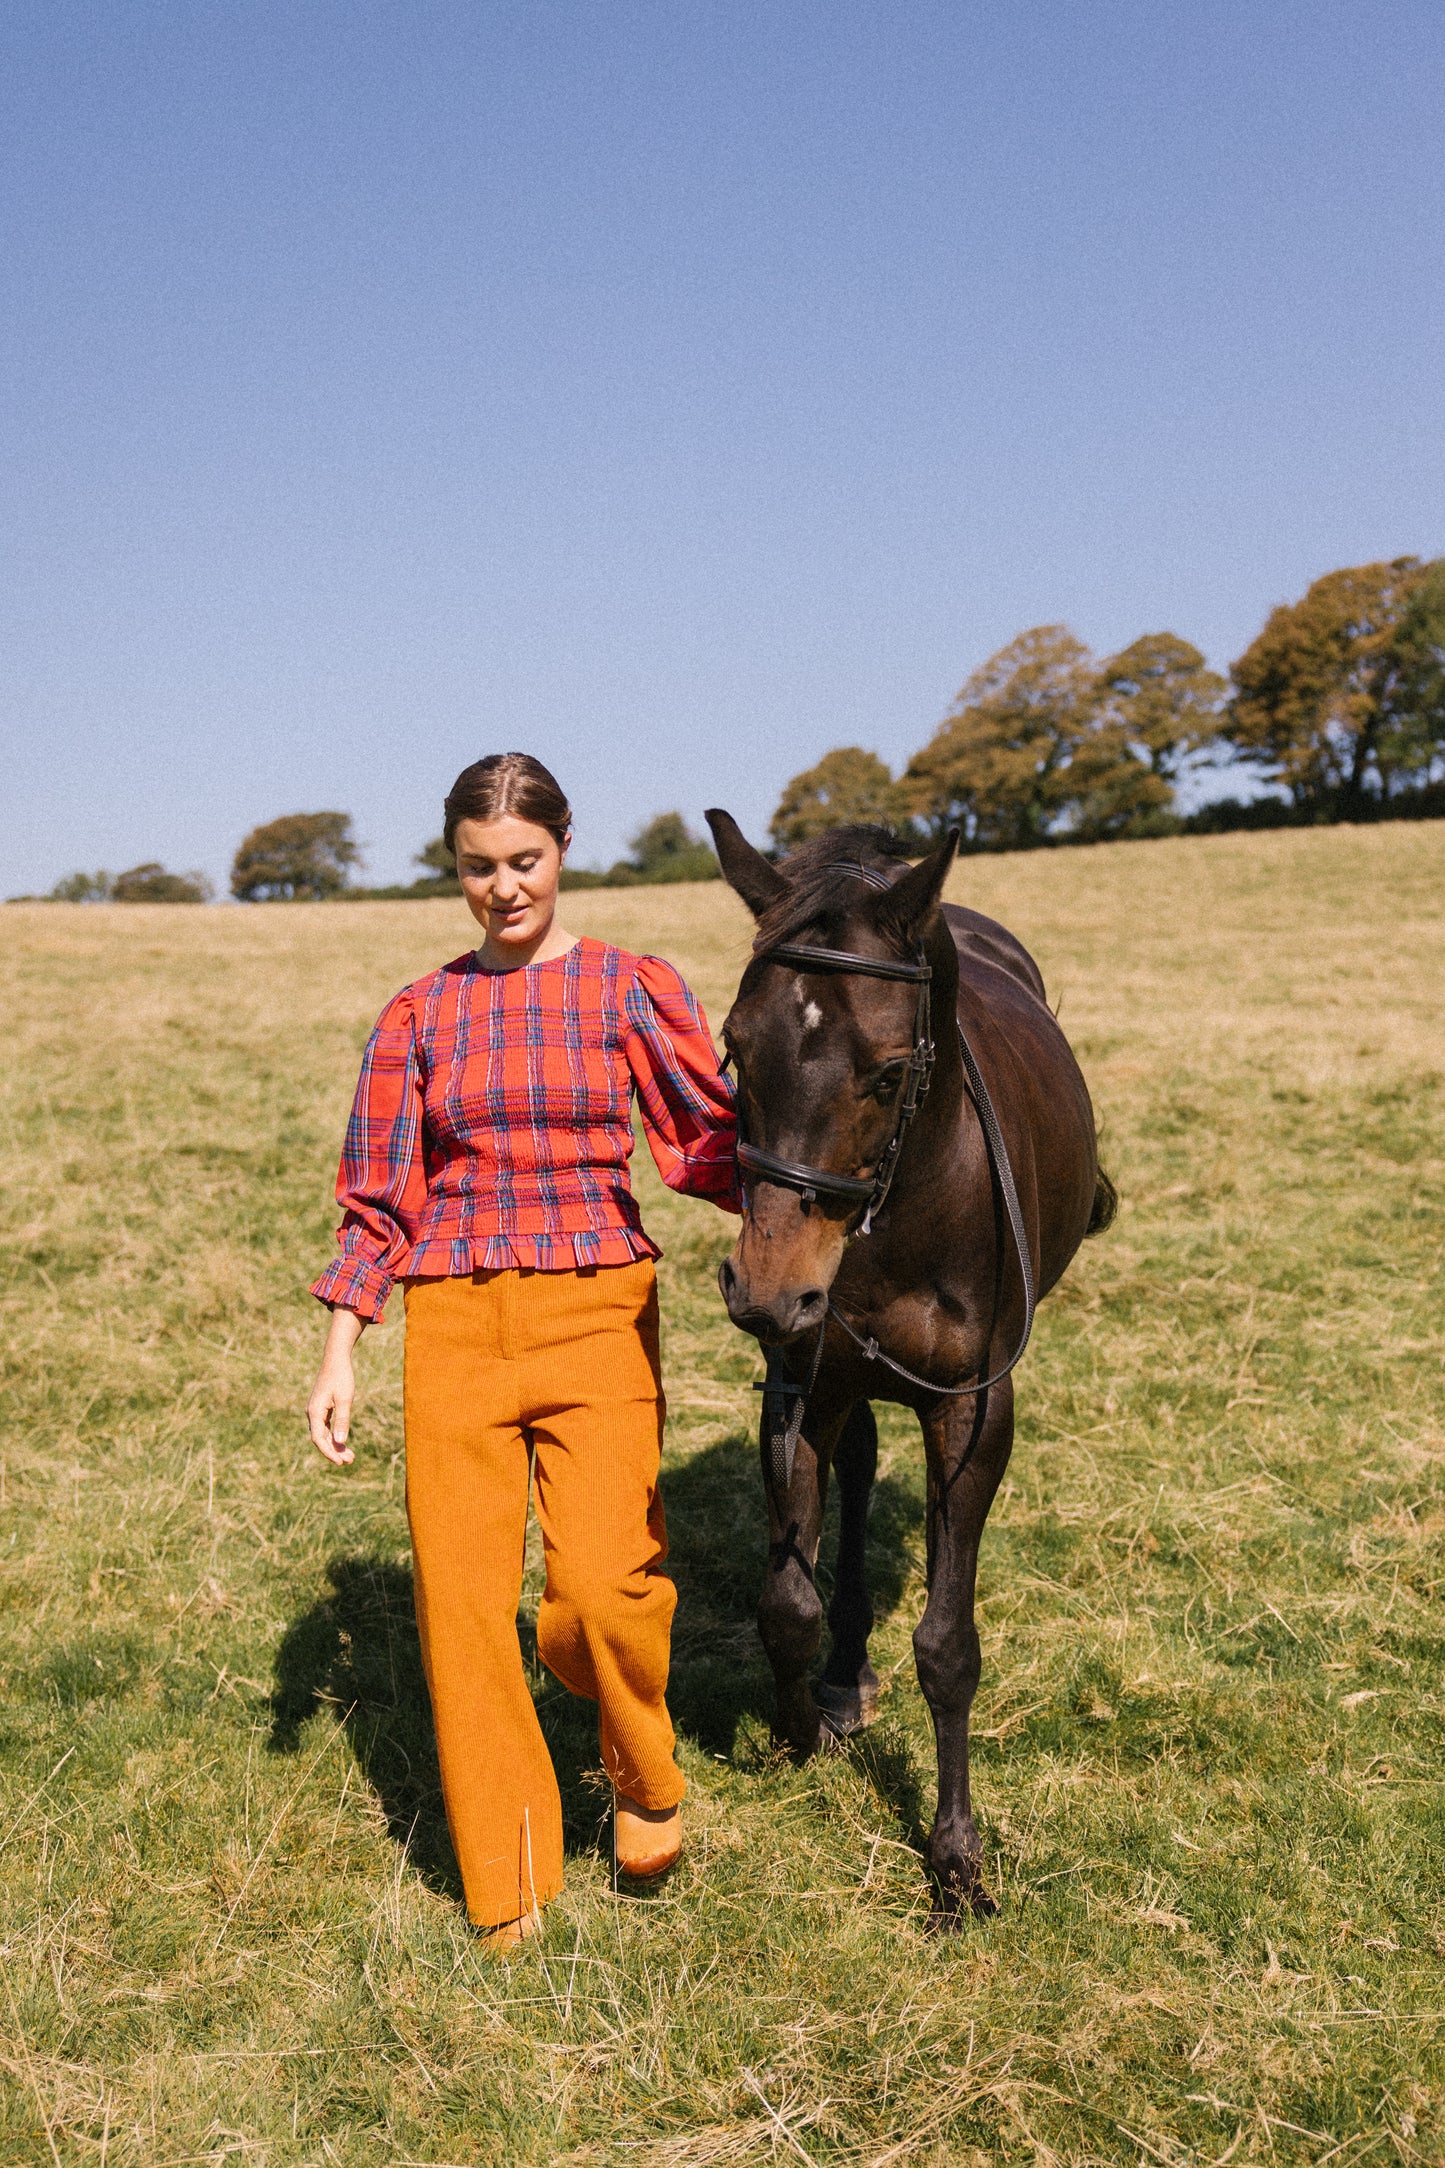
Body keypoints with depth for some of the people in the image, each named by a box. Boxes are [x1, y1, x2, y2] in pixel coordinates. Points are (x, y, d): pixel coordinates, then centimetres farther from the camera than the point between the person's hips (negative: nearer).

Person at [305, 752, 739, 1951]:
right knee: (461, 1597, 0)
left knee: (604, 1579, -15)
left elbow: (712, 1142, -1)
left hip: (597, 1312, -2)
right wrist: (341, 1350, 6)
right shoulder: (420, 1015, 9)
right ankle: (510, 1894, 20)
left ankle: (644, 1775, 20)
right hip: (453, 1323, 2)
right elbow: (379, 1198, 11)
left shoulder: (634, 989, 4)